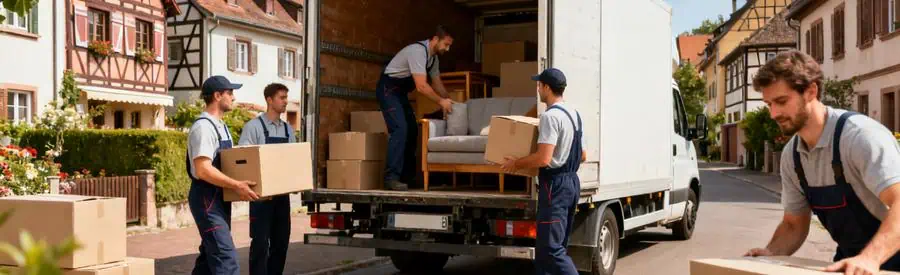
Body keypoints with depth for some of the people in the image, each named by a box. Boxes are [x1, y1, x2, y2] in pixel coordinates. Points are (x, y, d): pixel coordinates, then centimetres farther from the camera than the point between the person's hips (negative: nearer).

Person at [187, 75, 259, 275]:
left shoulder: (221, 126, 15)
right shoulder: (203, 127, -16)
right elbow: (203, 170, -25)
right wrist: (237, 186, -28)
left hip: (219, 198, 10)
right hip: (207, 198, -10)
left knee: (210, 254, 15)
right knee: (226, 257, -15)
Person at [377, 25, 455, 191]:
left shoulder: (434, 58, 5)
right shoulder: (418, 51, -26)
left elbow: (437, 84, 13)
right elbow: (421, 86, -31)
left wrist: (448, 102, 1)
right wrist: (441, 101, -20)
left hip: (400, 91, 10)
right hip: (388, 89, -10)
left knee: (411, 130, 10)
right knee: (400, 129, -22)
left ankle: (407, 177, 17)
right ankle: (391, 178, -25)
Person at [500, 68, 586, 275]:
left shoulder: (551, 116, -17)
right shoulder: (574, 114, 14)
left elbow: (543, 159, -24)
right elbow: (582, 156, 20)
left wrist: (516, 163, -9)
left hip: (555, 184, -10)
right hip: (572, 181, 10)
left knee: (551, 248, -9)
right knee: (545, 245, 15)